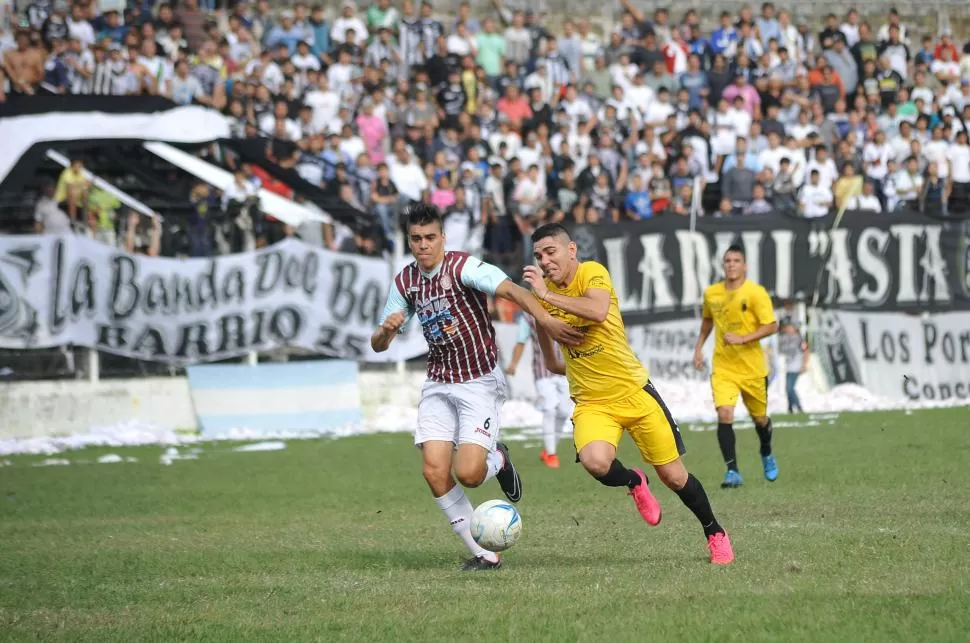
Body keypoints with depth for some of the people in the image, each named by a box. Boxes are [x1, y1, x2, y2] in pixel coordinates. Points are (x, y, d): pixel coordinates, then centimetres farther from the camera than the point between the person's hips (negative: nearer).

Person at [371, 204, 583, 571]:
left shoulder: (462, 267, -14)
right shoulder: (405, 282, 5)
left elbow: (511, 290, -30)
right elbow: (378, 345, 11)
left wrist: (546, 320, -47)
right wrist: (386, 329, -13)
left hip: (480, 383, -5)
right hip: (438, 385, 5)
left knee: (468, 473, -18)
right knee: (434, 472, -11)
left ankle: (498, 461, 20)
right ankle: (484, 554, 1)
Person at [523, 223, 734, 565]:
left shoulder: (592, 273, -12)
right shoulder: (543, 291, 2)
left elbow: (597, 310, -36)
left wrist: (546, 295, -32)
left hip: (634, 392, -2)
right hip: (591, 403, 2)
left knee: (673, 476, 4)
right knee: (595, 462, -29)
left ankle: (714, 533, 29)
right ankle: (634, 483, 5)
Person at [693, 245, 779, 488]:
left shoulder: (756, 293, -12)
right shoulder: (711, 293, 2)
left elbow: (771, 326, -15)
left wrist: (742, 339, -25)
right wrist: (698, 347, 16)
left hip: (753, 368, -2)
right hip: (723, 367, 2)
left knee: (760, 418, 14)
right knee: (724, 415, -19)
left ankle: (767, 455, 46)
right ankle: (732, 471, -16)